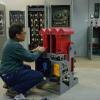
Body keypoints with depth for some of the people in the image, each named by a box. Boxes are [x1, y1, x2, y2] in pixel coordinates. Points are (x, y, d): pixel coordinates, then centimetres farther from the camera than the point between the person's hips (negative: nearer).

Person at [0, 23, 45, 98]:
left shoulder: (10, 42, 9)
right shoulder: (15, 45, -23)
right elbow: (30, 58, -19)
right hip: (10, 75, -10)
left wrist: (34, 51, 13)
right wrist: (39, 52, -2)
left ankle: (10, 84, 19)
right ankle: (14, 90, -9)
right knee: (39, 76, -14)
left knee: (27, 68, 32)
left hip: (7, 72, 10)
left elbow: (24, 53, 19)